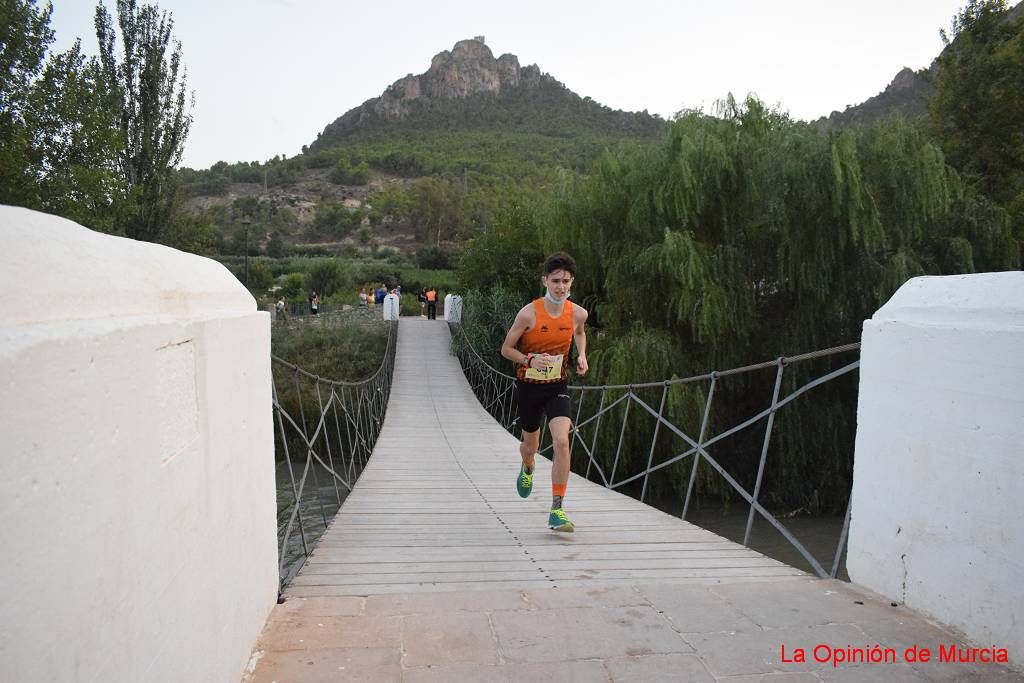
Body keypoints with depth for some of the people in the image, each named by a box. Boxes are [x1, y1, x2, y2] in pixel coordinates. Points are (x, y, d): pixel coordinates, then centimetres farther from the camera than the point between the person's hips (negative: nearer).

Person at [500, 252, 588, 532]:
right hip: (529, 386, -1)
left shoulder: (578, 313, -6)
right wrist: (530, 360, -26)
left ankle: (557, 511, -12)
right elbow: (506, 349, -8)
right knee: (530, 445, 16)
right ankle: (527, 469, 56)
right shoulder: (529, 313, -17)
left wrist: (581, 355, 1)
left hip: (558, 386, 1)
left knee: (561, 440, -20)